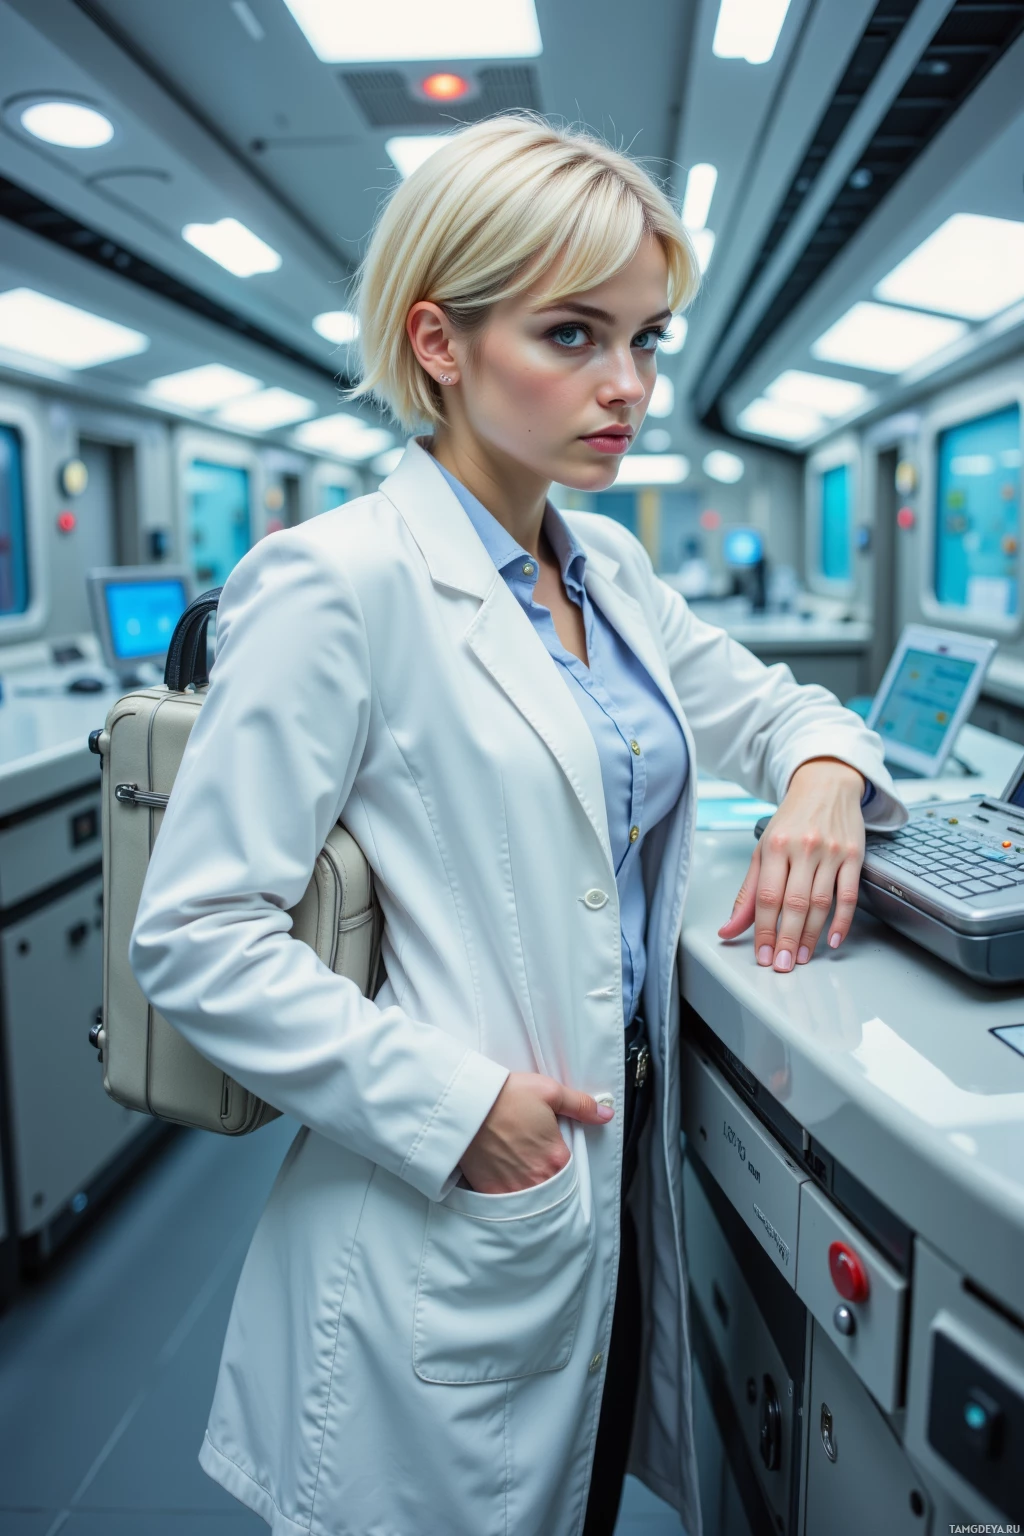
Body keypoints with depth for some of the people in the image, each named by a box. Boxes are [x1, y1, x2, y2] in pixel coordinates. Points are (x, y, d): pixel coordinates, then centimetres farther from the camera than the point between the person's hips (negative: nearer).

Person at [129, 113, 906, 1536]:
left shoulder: (608, 567, 5)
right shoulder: (340, 583, -19)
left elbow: (757, 699, 18)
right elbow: (195, 938, -19)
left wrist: (823, 765, -5)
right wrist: (448, 1104, -23)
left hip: (621, 1186, 7)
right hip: (451, 1238, -7)